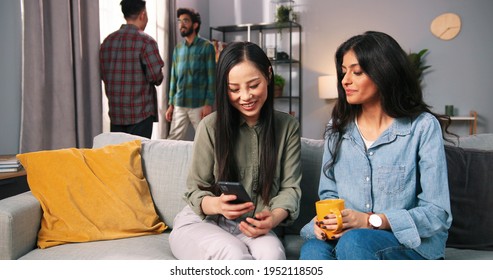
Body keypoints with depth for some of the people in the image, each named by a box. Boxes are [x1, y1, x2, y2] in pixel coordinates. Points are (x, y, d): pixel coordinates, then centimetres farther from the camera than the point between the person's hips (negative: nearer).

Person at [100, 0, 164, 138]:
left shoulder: (108, 41, 7)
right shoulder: (145, 41, -11)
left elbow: (103, 75, 10)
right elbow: (156, 77, -15)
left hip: (115, 113, 6)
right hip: (140, 113, -6)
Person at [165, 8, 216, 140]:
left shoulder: (206, 46, -1)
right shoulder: (178, 48, 13)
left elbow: (211, 78, -6)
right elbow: (173, 78, 15)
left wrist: (209, 104, -13)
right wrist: (171, 104, 10)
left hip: (199, 105, -4)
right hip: (179, 105, 5)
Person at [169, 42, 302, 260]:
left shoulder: (288, 127, -1)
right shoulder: (211, 126, -9)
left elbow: (290, 187, -4)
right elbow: (196, 191, -4)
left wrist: (273, 218, -27)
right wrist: (217, 205, -29)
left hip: (251, 226, 2)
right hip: (200, 223, -2)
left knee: (273, 254, -32)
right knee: (235, 256, -34)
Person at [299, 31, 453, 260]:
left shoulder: (423, 127, -6)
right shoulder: (338, 127, 9)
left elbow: (436, 214, -8)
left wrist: (371, 220, -20)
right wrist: (327, 218, -10)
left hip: (413, 243, -3)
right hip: (347, 235, 3)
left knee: (354, 242, -35)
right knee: (313, 248, -31)